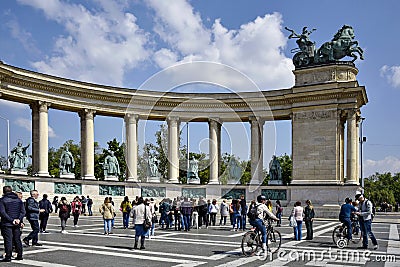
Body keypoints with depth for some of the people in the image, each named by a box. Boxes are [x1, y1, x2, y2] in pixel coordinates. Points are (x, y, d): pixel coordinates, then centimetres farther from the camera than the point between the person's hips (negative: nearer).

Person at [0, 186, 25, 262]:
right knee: (17, 240, 11)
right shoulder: (18, 199, 9)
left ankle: (8, 257, -2)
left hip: (7, 224, -5)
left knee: (8, 240, -2)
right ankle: (19, 255, 15)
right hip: (17, 224, 5)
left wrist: (11, 220, -15)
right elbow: (23, 211, 3)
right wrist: (19, 219, -5)